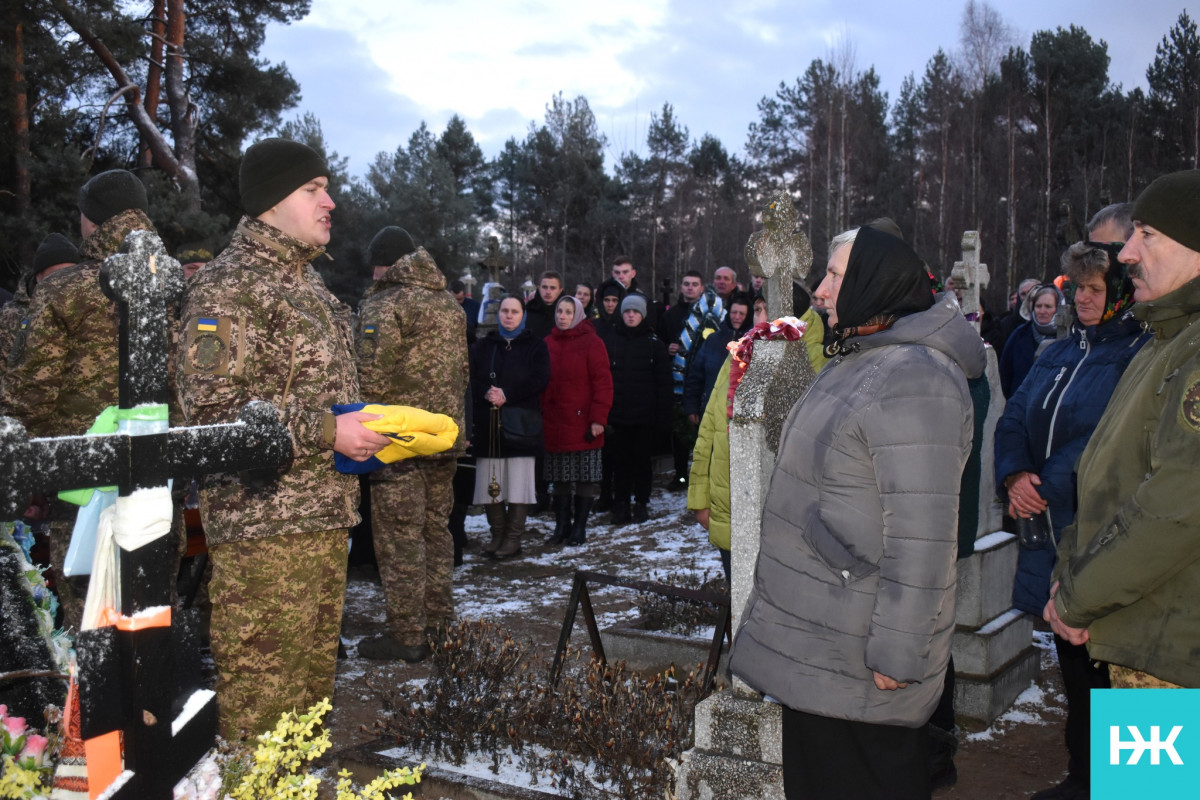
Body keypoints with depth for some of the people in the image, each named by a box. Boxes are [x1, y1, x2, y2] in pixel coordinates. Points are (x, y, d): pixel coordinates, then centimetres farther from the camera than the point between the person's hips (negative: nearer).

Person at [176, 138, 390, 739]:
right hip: (262, 523, -9)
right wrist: (326, 431, -21)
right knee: (259, 689, -3)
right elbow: (211, 407, -19)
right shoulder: (228, 285, -11)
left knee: (313, 674, 17)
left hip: (324, 516, 9)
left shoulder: (308, 283, 19)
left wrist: (364, 430, 11)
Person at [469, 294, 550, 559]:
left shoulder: (535, 346, 10)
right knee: (491, 482, 0)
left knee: (517, 481, -5)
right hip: (488, 423, 2)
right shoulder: (483, 346, 16)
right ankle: (497, 534, 10)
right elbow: (471, 378, 5)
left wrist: (507, 395, -14)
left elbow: (539, 379, -4)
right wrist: (487, 393, -16)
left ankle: (513, 538, 1)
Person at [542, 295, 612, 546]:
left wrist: (598, 419, -14)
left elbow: (603, 383, -8)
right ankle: (562, 525, 18)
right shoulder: (548, 344, 10)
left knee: (586, 477, 2)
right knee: (560, 478, 9)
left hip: (583, 423, -4)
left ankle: (579, 526, 12)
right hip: (553, 423, 4)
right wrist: (540, 414, 7)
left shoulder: (591, 343, -4)